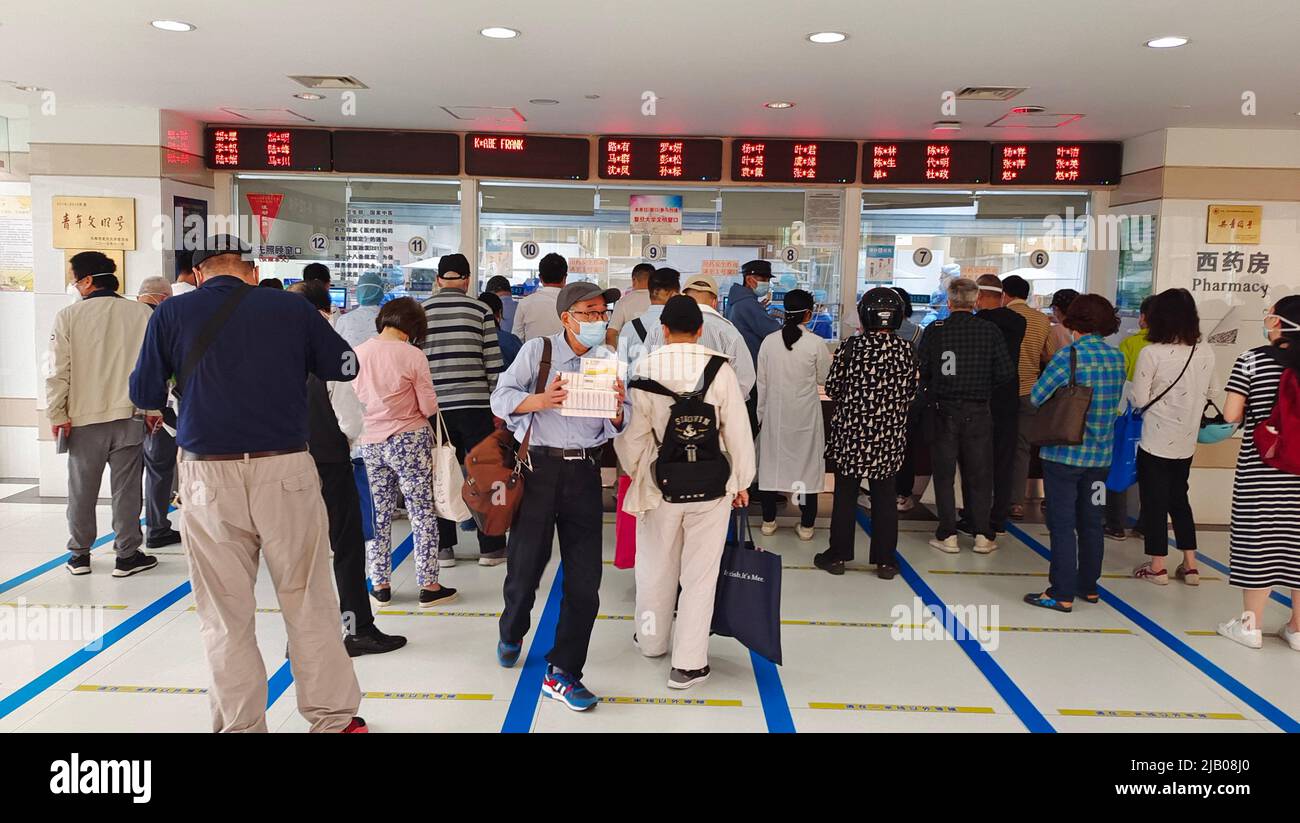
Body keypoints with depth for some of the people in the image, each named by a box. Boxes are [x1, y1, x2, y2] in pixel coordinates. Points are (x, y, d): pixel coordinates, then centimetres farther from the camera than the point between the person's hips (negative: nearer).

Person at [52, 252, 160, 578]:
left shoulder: (68, 316, -6)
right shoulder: (142, 313, -4)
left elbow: (58, 370, -6)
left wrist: (56, 414, 2)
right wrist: (153, 408, 7)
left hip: (84, 417, 0)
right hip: (129, 416, 0)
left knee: (82, 489, 13)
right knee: (126, 487, 6)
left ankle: (79, 554, 24)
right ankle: (127, 555, 12)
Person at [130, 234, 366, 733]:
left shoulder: (171, 314, 1)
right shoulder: (291, 307, 1)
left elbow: (144, 395, 6)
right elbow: (346, 367, 9)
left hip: (208, 476, 0)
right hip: (285, 469, 0)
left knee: (226, 614, 10)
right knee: (308, 601, 10)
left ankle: (241, 724, 18)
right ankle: (333, 717, 19)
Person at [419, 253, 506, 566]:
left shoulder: (421, 312, 5)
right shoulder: (480, 310, 0)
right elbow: (493, 361, -3)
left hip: (435, 405, 2)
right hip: (474, 404, -2)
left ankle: (443, 547, 13)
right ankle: (490, 547, 11)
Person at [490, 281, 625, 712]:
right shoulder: (537, 350, -1)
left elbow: (616, 429, 8)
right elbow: (501, 398, -3)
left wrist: (618, 408, -14)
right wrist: (542, 401, -20)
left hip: (584, 473, 3)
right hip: (539, 468, -2)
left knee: (584, 579, 1)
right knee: (525, 565, 9)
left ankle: (562, 673, 15)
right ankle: (511, 634, 42)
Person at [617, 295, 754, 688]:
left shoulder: (643, 371, -9)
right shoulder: (720, 371, -11)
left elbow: (632, 435, -4)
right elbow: (738, 431, -6)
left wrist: (636, 472, 15)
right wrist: (741, 482, 7)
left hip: (659, 486, 1)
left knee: (656, 568, 20)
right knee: (699, 574, 9)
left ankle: (652, 641, 41)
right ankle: (688, 664, 14)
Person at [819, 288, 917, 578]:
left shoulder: (851, 346, -10)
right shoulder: (905, 349, -4)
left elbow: (832, 387, -5)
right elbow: (911, 393, 3)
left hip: (851, 433, -2)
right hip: (890, 437, 2)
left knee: (845, 495, 9)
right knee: (884, 497, 11)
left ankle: (838, 555, 17)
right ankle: (885, 560, 16)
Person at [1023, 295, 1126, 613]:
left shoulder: (1068, 355, -16)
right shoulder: (1117, 357, 2)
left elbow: (1036, 397, -14)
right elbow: (1115, 402, 10)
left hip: (1064, 453, -6)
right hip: (1100, 454, 6)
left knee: (1062, 525, 1)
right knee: (1091, 522, 16)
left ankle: (1062, 594, 4)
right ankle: (1089, 586, 28)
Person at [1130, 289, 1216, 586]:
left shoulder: (1151, 353, -18)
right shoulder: (1206, 353, -2)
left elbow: (1140, 400, -14)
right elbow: (1208, 393, 9)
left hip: (1156, 440, -5)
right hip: (1186, 441, 5)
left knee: (1154, 502, 7)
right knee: (1179, 499, 19)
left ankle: (1157, 567, 14)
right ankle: (1190, 565, 23)